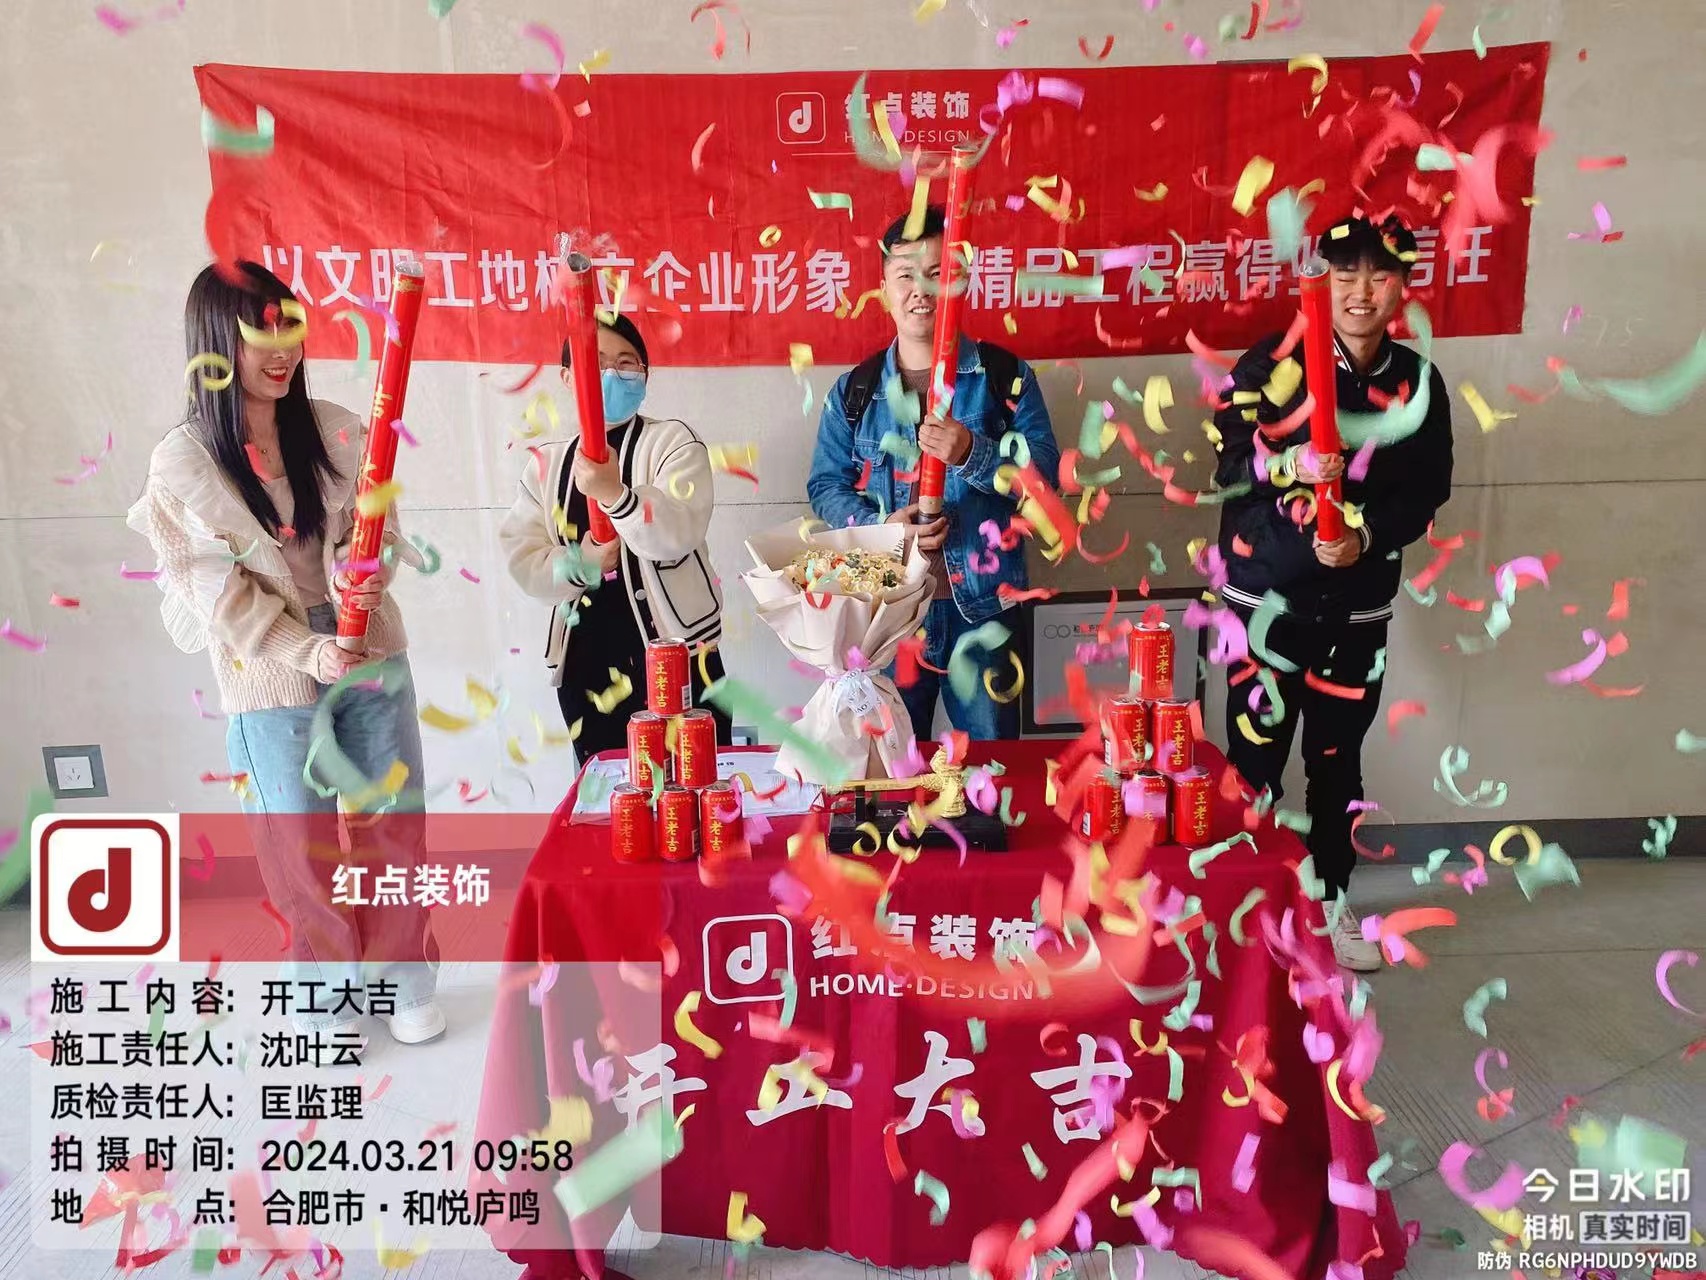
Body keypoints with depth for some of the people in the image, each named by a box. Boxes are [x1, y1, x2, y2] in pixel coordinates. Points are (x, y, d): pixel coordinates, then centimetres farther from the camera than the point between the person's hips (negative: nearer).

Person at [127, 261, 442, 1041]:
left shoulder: (335, 430, -3)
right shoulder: (182, 462, -9)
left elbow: (372, 529, 1)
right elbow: (212, 588, -10)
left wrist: (359, 571, -22)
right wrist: (309, 652, -20)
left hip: (372, 657, 2)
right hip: (271, 682, -2)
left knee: (394, 822, 11)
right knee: (301, 842, 11)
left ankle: (403, 977, 32)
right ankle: (324, 991, 34)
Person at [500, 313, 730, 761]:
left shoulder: (672, 441, -1)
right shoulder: (546, 462, 10)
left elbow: (679, 533, -19)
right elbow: (521, 559, 4)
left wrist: (614, 493, -37)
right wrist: (578, 566, -16)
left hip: (677, 655, -3)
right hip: (585, 661, 4)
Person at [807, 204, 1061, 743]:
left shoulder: (1006, 375, 1)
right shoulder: (855, 390, 5)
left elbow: (1045, 473, -5)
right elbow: (825, 486, 4)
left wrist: (972, 454, -23)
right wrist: (881, 527, -14)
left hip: (982, 604, -1)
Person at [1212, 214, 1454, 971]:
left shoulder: (1419, 382, 3)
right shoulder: (1271, 363, -5)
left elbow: (1428, 492, 3)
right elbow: (1226, 466, -13)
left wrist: (1369, 536, -16)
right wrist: (1289, 463, -33)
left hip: (1358, 606, 3)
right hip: (1266, 597, -2)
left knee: (1337, 761, 14)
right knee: (1254, 758, 3)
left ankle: (1332, 898, 31)